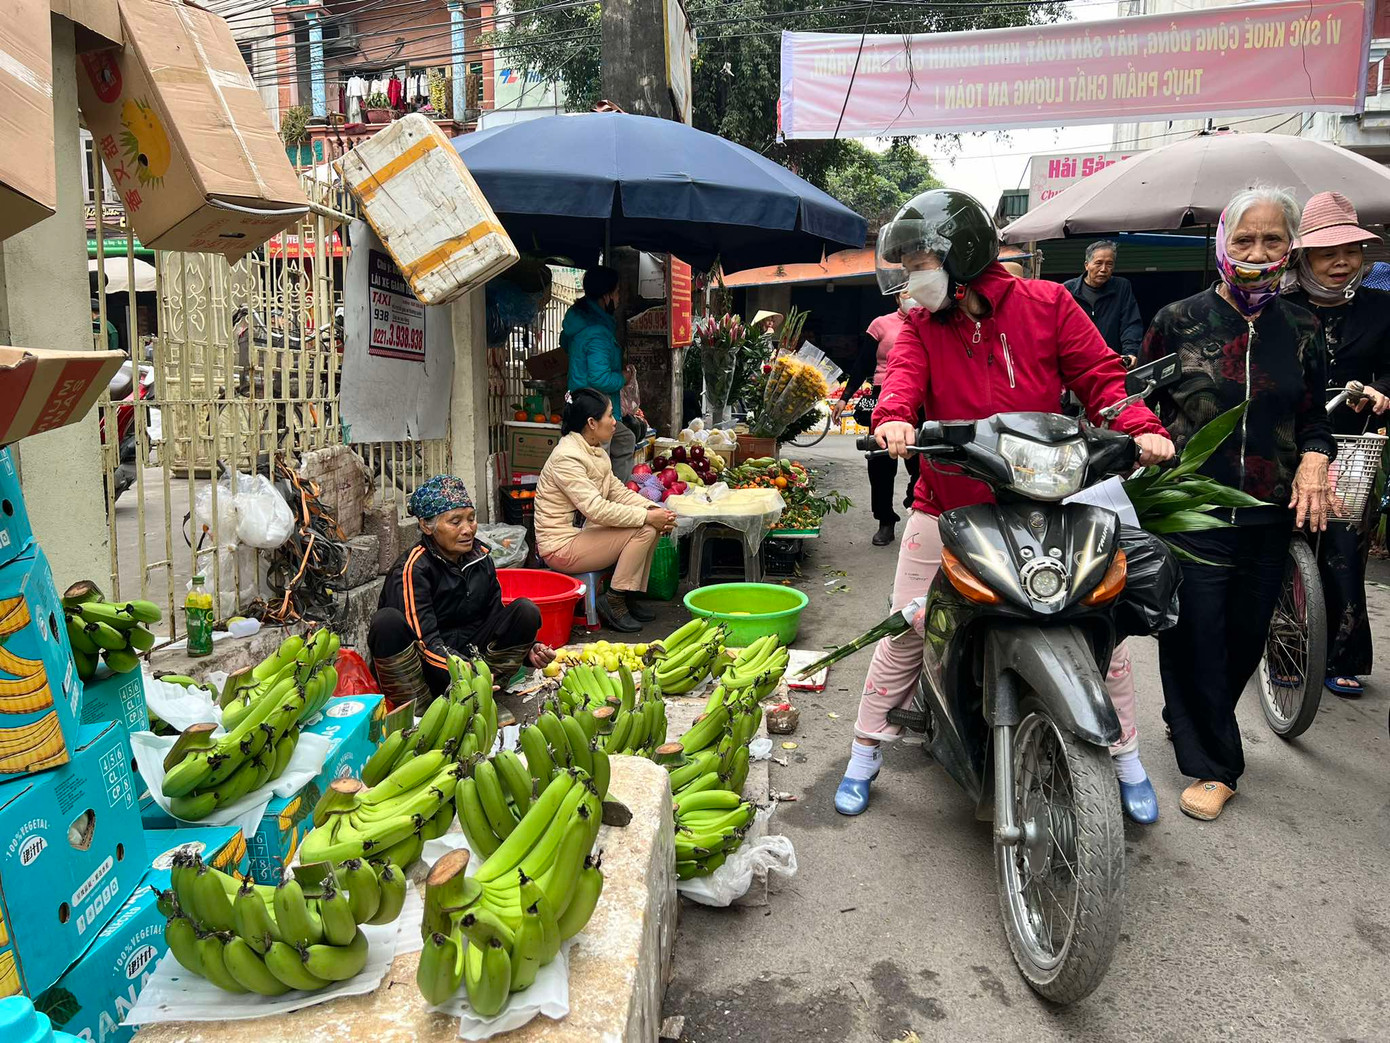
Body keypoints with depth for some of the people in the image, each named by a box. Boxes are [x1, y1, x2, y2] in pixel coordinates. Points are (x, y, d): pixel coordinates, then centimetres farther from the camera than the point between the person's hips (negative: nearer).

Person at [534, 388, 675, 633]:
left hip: (582, 532, 10)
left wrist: (654, 509, -7)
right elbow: (596, 509, -28)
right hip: (561, 546, -10)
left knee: (651, 524, -1)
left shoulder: (594, 450, 10)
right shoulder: (567, 457, -21)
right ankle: (614, 602, -9)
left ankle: (631, 597, 7)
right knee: (645, 530, -18)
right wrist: (647, 516, -24)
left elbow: (617, 490, 9)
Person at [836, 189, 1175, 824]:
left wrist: (1140, 428, -19)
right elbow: (903, 373, -14)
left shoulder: (1045, 304, 0)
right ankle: (864, 759, 18)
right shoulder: (921, 326, 5)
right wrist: (893, 417, -37)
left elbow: (1098, 376, -1)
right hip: (947, 510, 1)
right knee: (905, 634, 1)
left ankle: (1127, 762, 26)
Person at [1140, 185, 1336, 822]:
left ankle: (1190, 725, 38)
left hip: (1269, 518, 4)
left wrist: (1314, 458, -5)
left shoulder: (1301, 331, 9)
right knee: (1196, 641, -2)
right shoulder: (1179, 321, 0)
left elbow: (1314, 417, 15)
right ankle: (1212, 765, 15)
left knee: (1246, 639, 13)